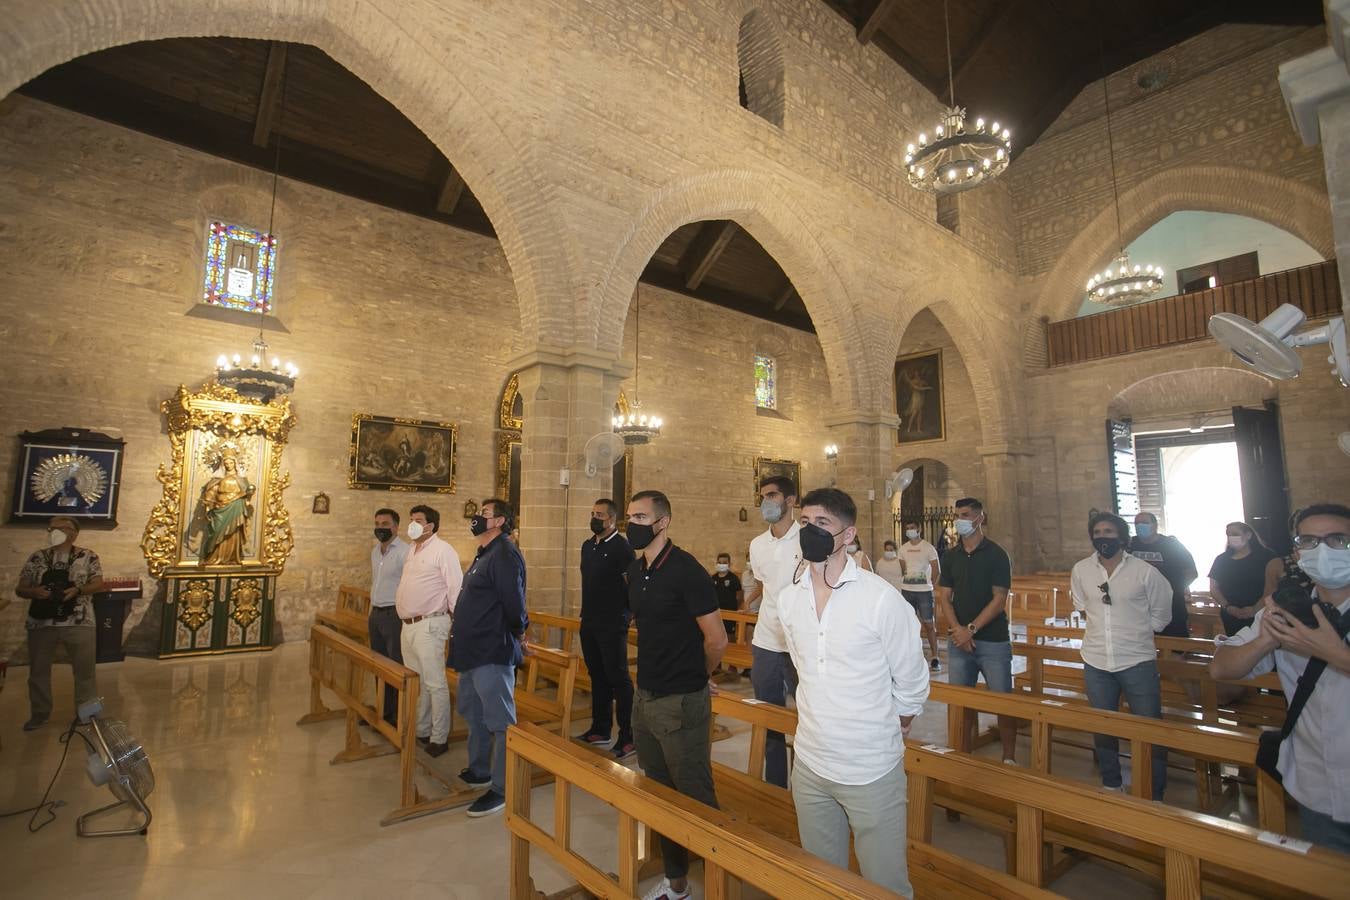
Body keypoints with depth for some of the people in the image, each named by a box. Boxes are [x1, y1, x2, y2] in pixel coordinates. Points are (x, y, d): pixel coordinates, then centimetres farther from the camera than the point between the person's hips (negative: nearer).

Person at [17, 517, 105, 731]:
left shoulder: (88, 556, 1)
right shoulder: (37, 558, 7)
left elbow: (98, 584, -2)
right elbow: (20, 589, 8)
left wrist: (78, 589, -20)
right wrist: (33, 592, -13)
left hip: (78, 623, -2)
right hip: (41, 623, 3)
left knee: (85, 670, 3)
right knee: (38, 670, 11)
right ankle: (39, 714, 27)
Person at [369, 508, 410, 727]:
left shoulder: (404, 552, -14)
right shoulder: (375, 551, 12)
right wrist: (371, 613, 20)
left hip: (394, 614, -8)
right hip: (376, 614, 8)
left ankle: (398, 715, 9)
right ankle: (382, 710, 30)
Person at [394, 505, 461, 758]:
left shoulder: (442, 550, -12)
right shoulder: (412, 550, 15)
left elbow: (456, 588, -15)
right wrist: (406, 619, 15)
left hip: (429, 625, -9)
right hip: (408, 624, 9)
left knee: (434, 683, -2)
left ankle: (439, 738, 9)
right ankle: (420, 730, 30)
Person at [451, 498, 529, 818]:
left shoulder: (504, 555, -19)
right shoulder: (483, 554, 14)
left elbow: (514, 601, -22)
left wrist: (517, 632, -7)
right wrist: (460, 628, 16)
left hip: (492, 653, -11)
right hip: (471, 651, 11)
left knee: (500, 721, -1)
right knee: (472, 711, 23)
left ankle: (502, 789, 9)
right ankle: (479, 771, 40)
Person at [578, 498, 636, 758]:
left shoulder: (621, 547, -12)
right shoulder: (587, 545, 11)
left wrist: (625, 611, -10)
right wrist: (587, 612, 17)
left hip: (612, 623, -8)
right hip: (589, 621, 8)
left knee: (618, 677, -3)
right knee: (597, 676, 16)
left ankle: (627, 737, 5)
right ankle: (600, 729, 27)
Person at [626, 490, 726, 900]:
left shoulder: (685, 570, -19)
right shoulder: (636, 571, 4)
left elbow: (716, 640, -15)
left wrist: (692, 679, 1)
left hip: (680, 702, -8)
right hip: (645, 697, 8)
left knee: (695, 799, 5)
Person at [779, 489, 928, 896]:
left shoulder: (881, 597, -18)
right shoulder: (788, 597, -3)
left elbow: (912, 682, -6)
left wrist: (886, 731, 7)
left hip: (872, 770, -4)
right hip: (809, 764, 5)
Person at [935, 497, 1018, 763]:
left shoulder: (996, 554, -4)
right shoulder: (950, 556, 7)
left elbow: (999, 599, -9)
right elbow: (944, 597, 5)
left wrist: (971, 629, -14)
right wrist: (957, 630, -10)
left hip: (993, 641, -3)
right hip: (958, 639, 4)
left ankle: (1009, 758, 17)